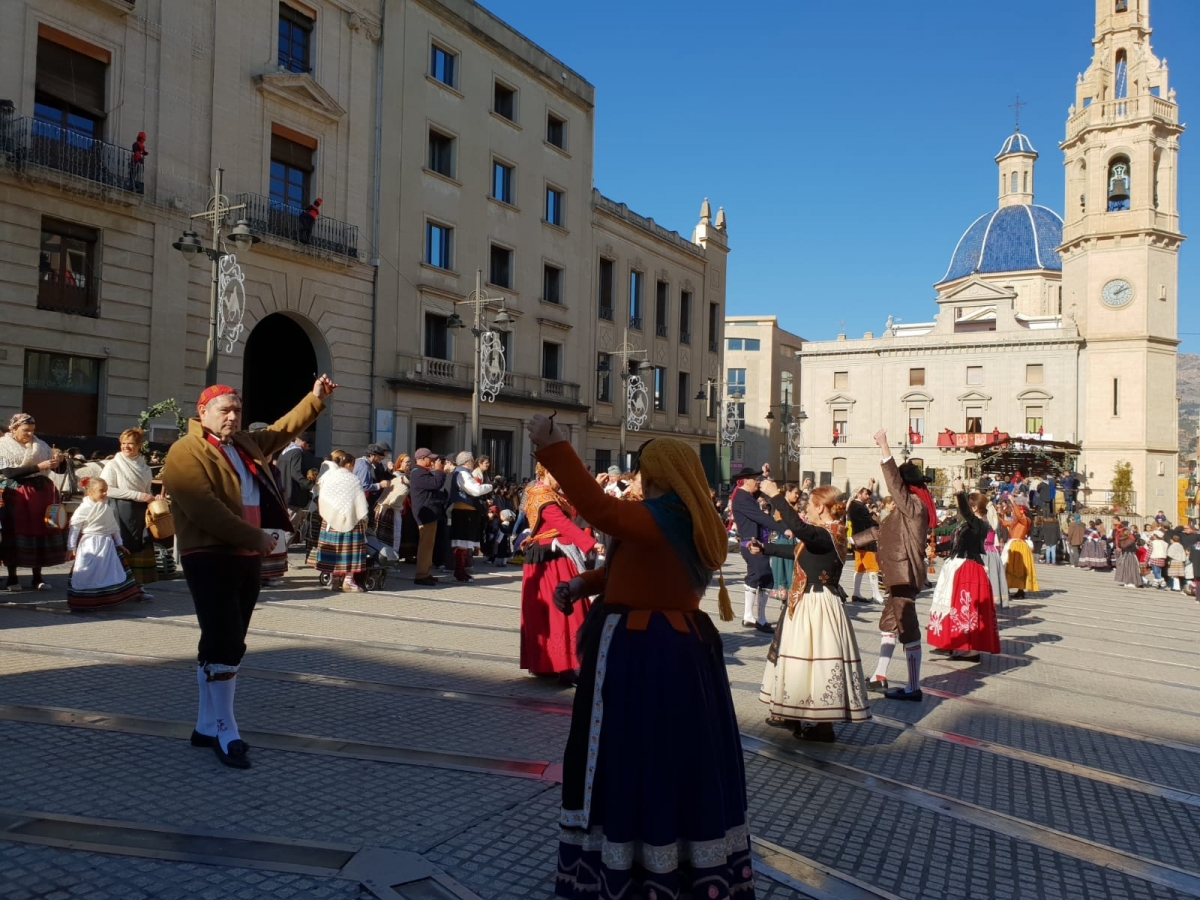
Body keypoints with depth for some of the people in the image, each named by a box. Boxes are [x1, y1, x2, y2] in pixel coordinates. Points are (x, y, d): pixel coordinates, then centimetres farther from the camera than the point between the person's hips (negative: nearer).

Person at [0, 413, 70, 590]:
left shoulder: (41, 445, 12)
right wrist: (39, 466, -21)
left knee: (41, 531, 3)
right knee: (16, 532, -1)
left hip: (42, 493, 4)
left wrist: (60, 460, -10)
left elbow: (59, 469, 13)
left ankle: (37, 578, 10)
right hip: (16, 495, -4)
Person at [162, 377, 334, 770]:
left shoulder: (246, 444, 14)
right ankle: (226, 733, 2)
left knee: (224, 646, 13)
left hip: (247, 558, 8)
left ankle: (207, 726, 22)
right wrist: (256, 537, -19)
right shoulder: (186, 452, -11)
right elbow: (205, 509, -21)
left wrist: (315, 399, 22)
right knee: (224, 646, -9)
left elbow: (282, 431, 29)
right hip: (211, 559, -8)